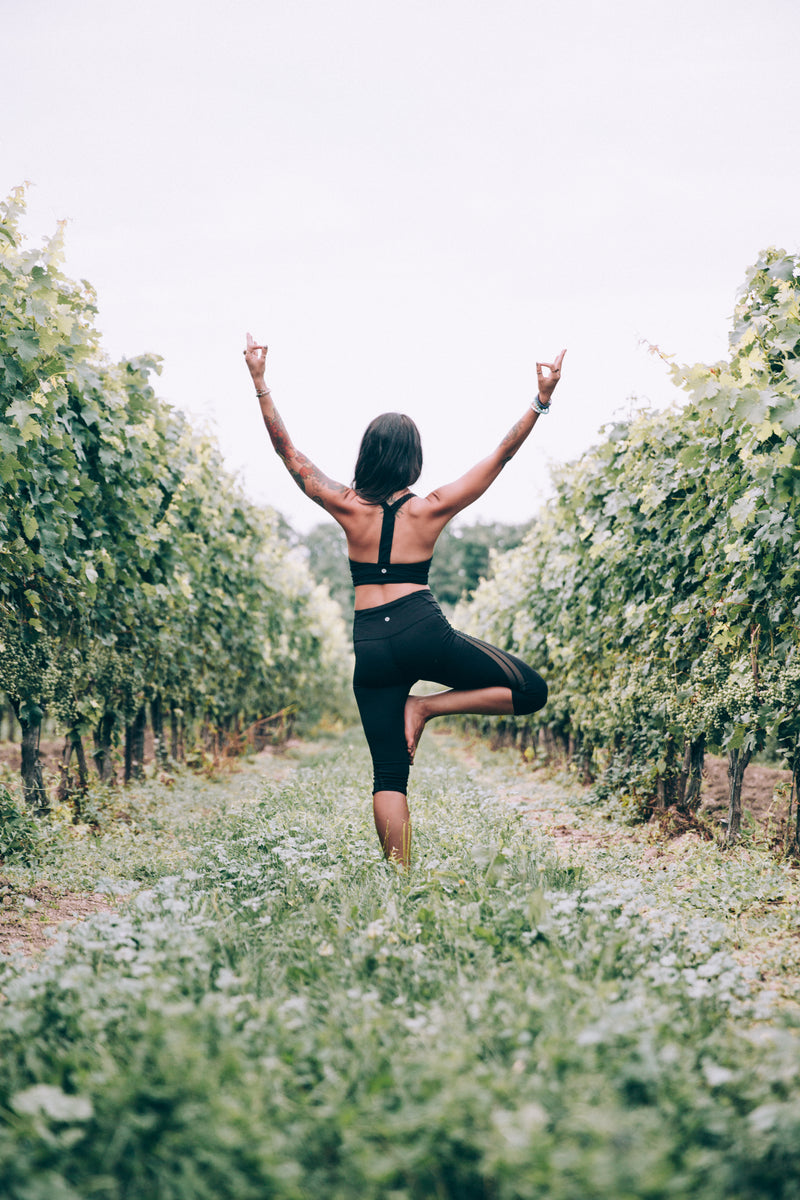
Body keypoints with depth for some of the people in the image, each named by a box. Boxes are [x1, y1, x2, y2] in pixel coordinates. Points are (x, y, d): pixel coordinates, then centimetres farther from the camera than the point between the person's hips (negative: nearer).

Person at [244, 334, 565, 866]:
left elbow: (290, 453, 8)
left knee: (389, 774, 7)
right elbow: (500, 457, 2)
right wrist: (541, 402, 4)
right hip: (424, 632, -3)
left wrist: (261, 384, 11)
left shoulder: (347, 508, 3)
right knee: (530, 690, 9)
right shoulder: (431, 510, 0)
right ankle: (428, 706, -4)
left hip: (371, 649, 3)